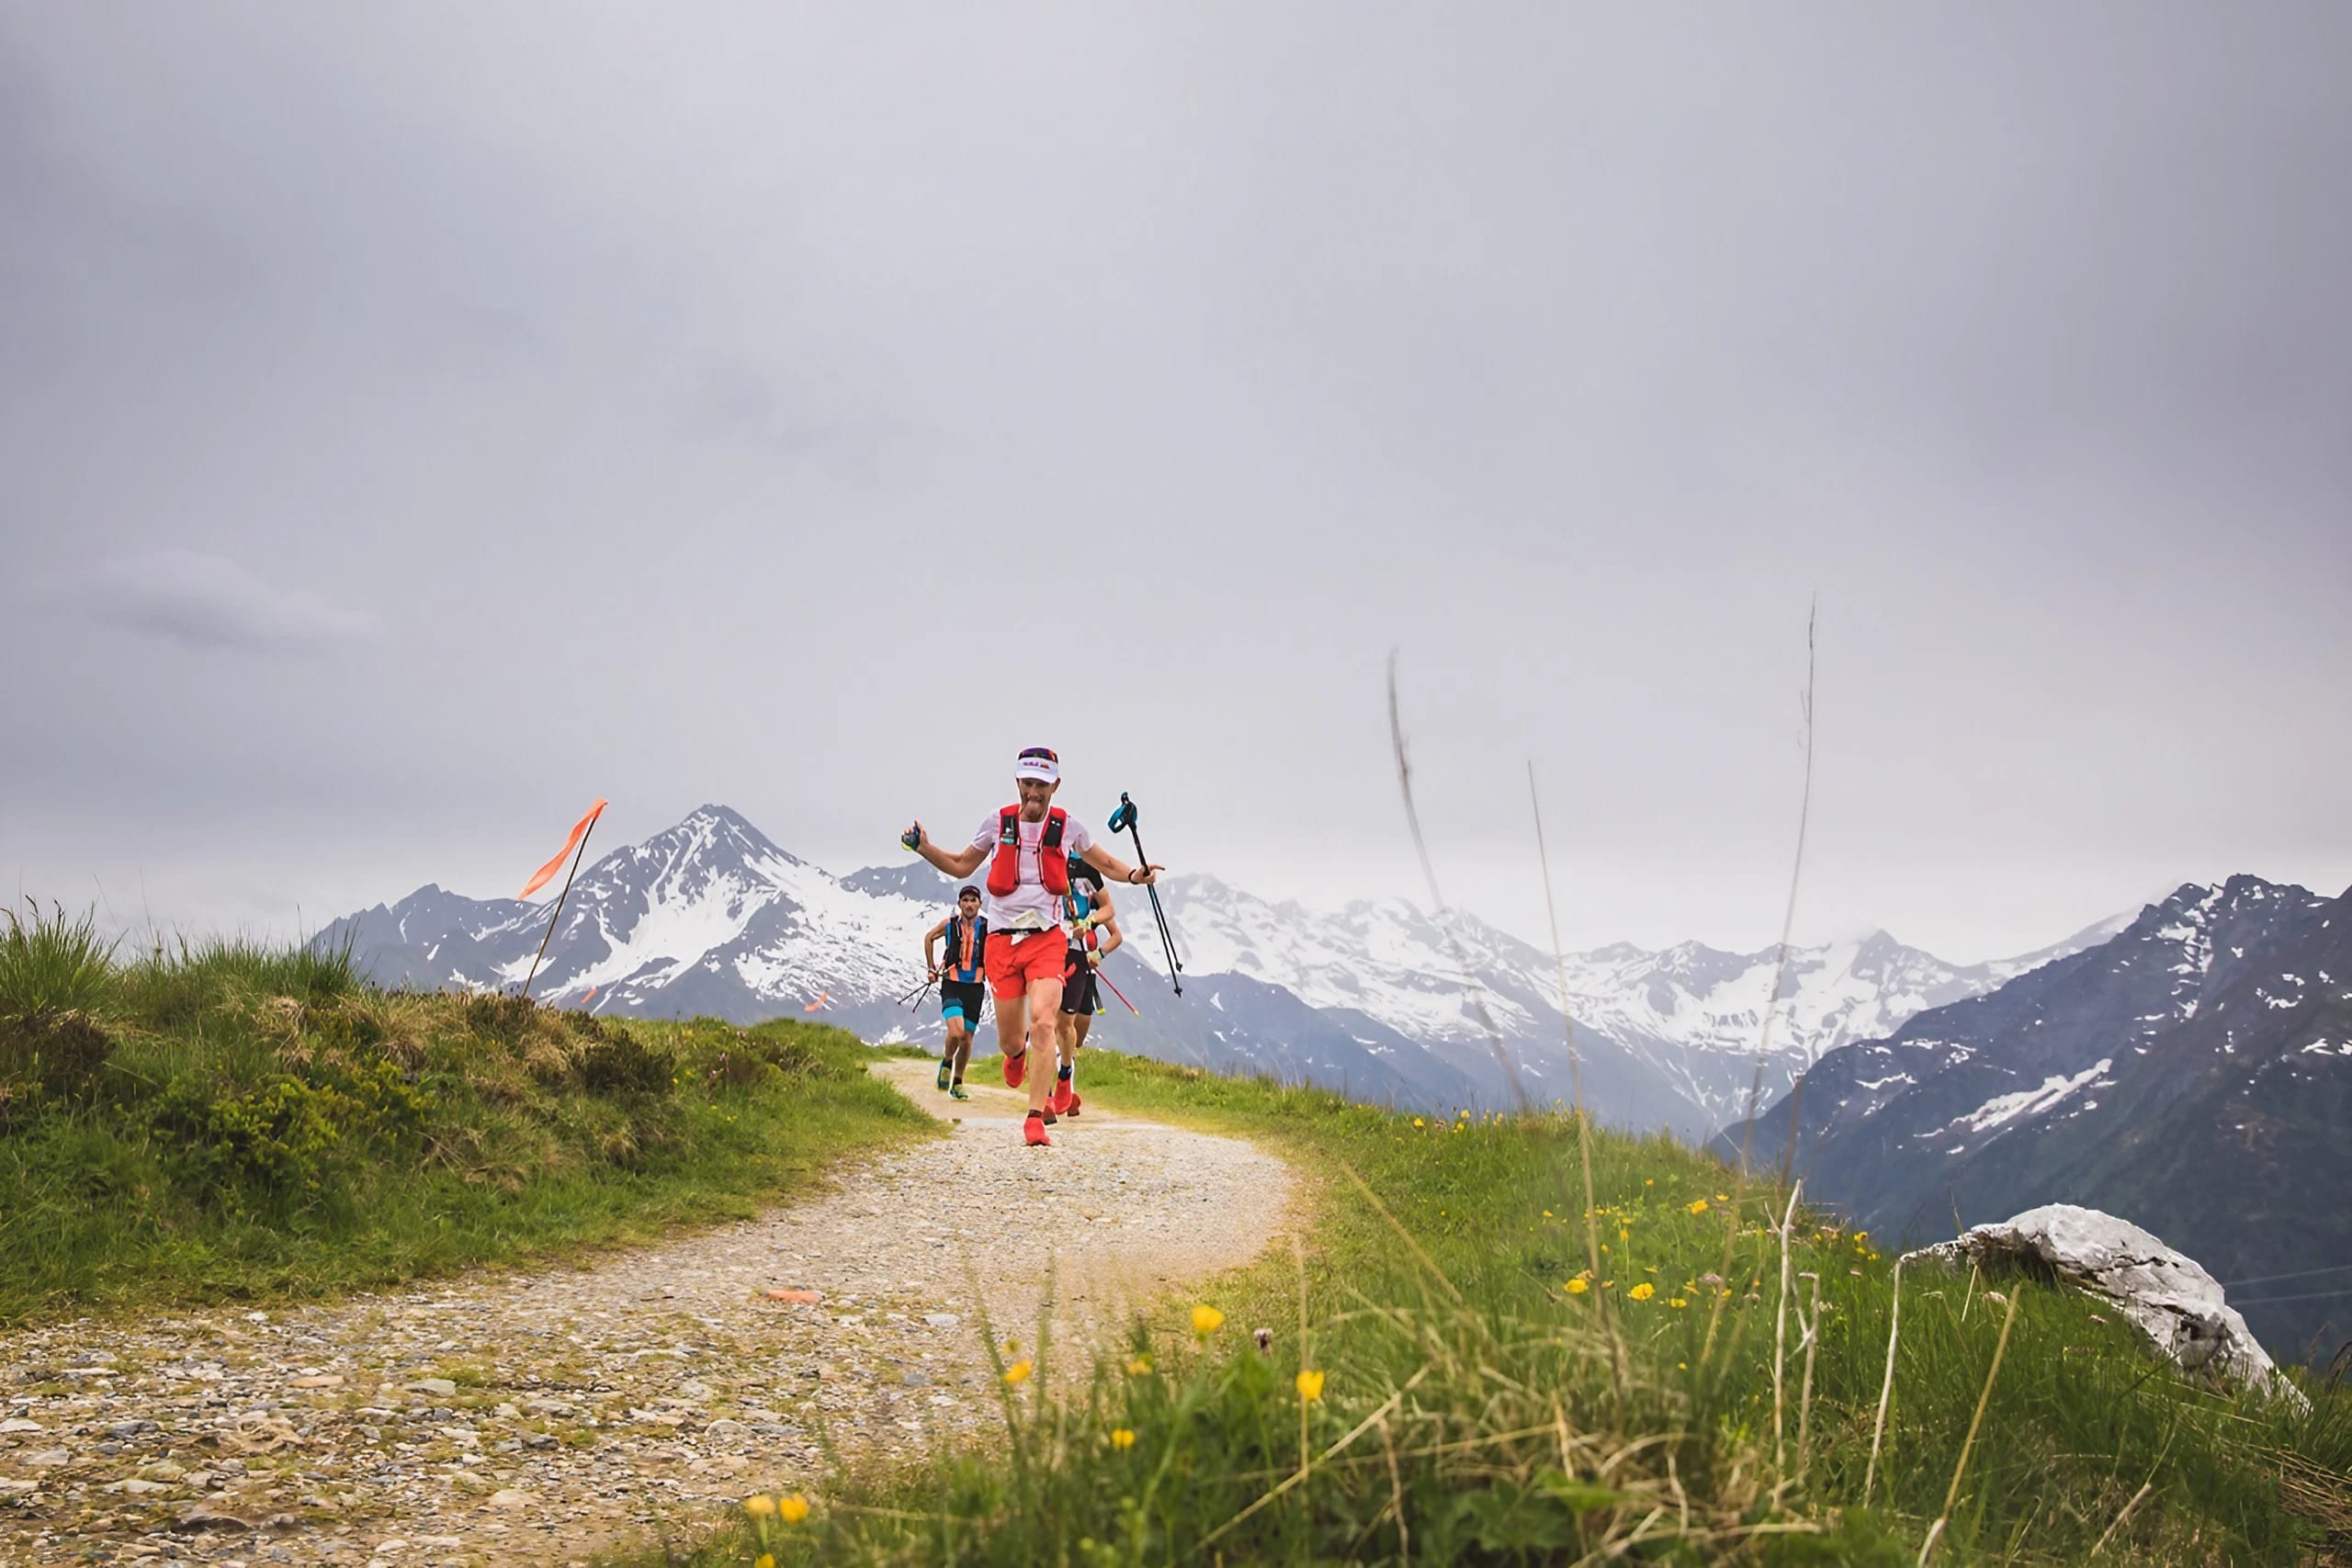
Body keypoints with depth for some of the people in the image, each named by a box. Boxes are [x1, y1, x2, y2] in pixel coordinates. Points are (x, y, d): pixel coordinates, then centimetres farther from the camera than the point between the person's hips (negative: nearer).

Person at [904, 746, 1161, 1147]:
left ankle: (1036, 1118, -16)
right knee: (1009, 1039, 6)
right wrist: (924, 847, 1)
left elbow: (1105, 863, 16)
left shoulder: (1067, 826, 0)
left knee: (1043, 1023, -21)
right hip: (1002, 940, 1)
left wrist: (1133, 875, -4)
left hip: (1047, 939, -1)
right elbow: (961, 865, 16)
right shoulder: (998, 823, 1)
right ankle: (1017, 1052, 47)